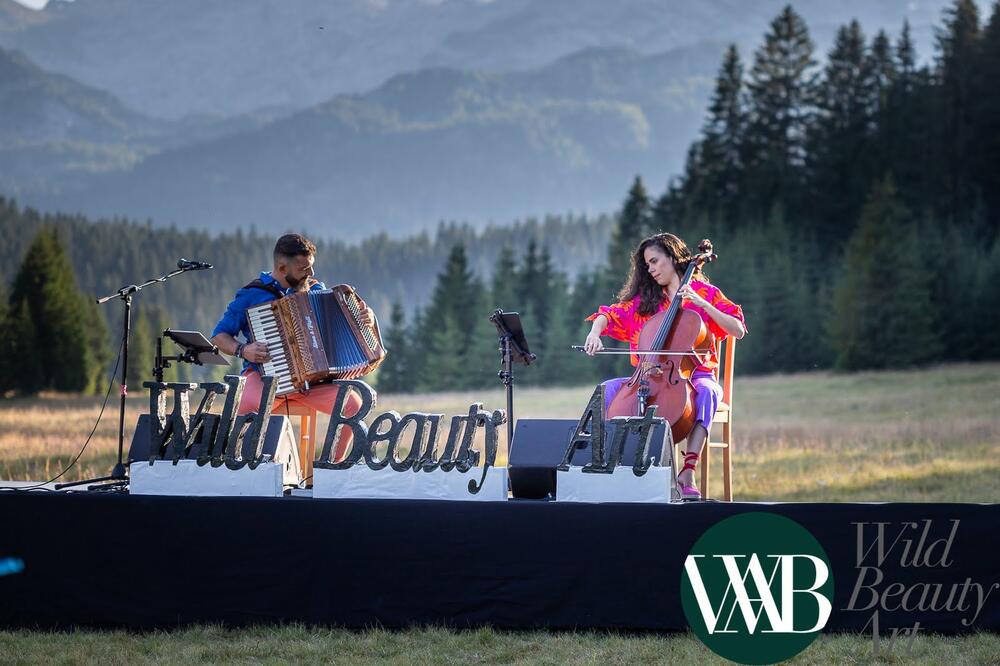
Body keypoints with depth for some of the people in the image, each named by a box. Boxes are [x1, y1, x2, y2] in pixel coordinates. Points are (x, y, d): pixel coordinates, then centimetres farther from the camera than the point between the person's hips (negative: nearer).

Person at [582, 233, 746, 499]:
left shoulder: (705, 293, 5)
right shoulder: (643, 300, 16)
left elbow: (738, 330, -5)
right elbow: (610, 315, 9)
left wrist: (702, 304, -14)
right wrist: (595, 332, -13)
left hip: (695, 375, -3)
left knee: (706, 391, -39)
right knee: (610, 388, -23)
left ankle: (688, 472, -45)